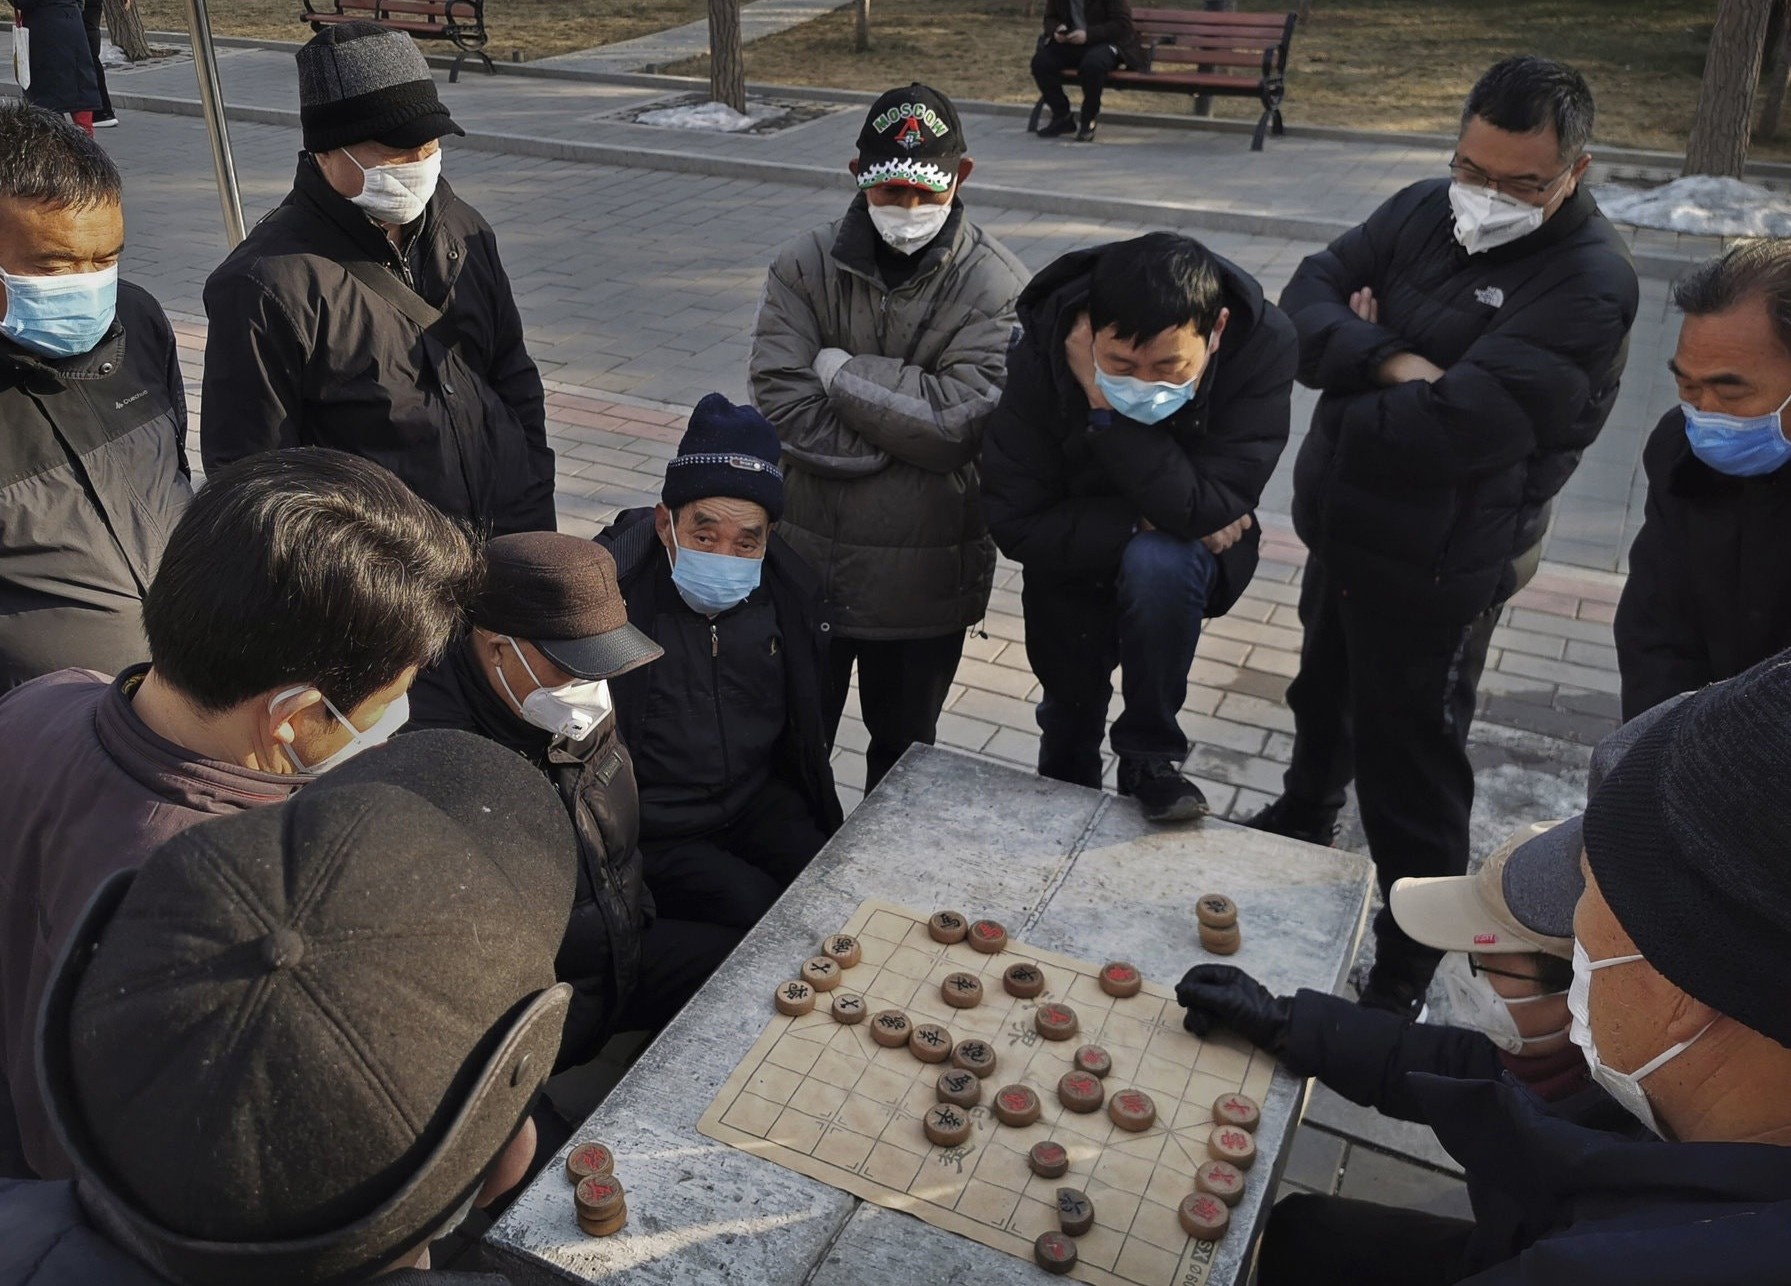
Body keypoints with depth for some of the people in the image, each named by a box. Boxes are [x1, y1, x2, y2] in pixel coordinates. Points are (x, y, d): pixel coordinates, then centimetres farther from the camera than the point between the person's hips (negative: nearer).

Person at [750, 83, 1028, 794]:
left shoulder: (998, 287, -11)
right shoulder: (806, 266, -6)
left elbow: (962, 419, -23)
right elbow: (783, 405, -17)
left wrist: (840, 370, -18)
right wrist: (909, 434, -19)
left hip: (926, 572, -1)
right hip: (809, 557, 1)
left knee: (904, 741, 22)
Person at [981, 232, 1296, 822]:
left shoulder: (1264, 344, -31)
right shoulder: (1039, 357, -29)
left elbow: (1202, 508, -38)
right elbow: (1015, 525, -24)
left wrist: (1106, 408, -42)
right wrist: (1142, 521, -31)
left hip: (1183, 559, -1)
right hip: (1074, 556, 2)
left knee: (1158, 563, -37)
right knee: (1070, 719, 17)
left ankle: (1150, 756, -13)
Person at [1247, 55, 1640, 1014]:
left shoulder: (1588, 282, -22)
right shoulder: (1427, 213, 1)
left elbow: (1457, 426, -30)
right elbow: (1310, 297, -5)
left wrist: (1346, 392, -13)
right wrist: (1388, 361, -24)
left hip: (1436, 566, -7)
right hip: (1343, 529, 8)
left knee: (1407, 764, 4)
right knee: (1322, 693, 29)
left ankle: (1405, 973, 24)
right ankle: (1305, 818, 58)